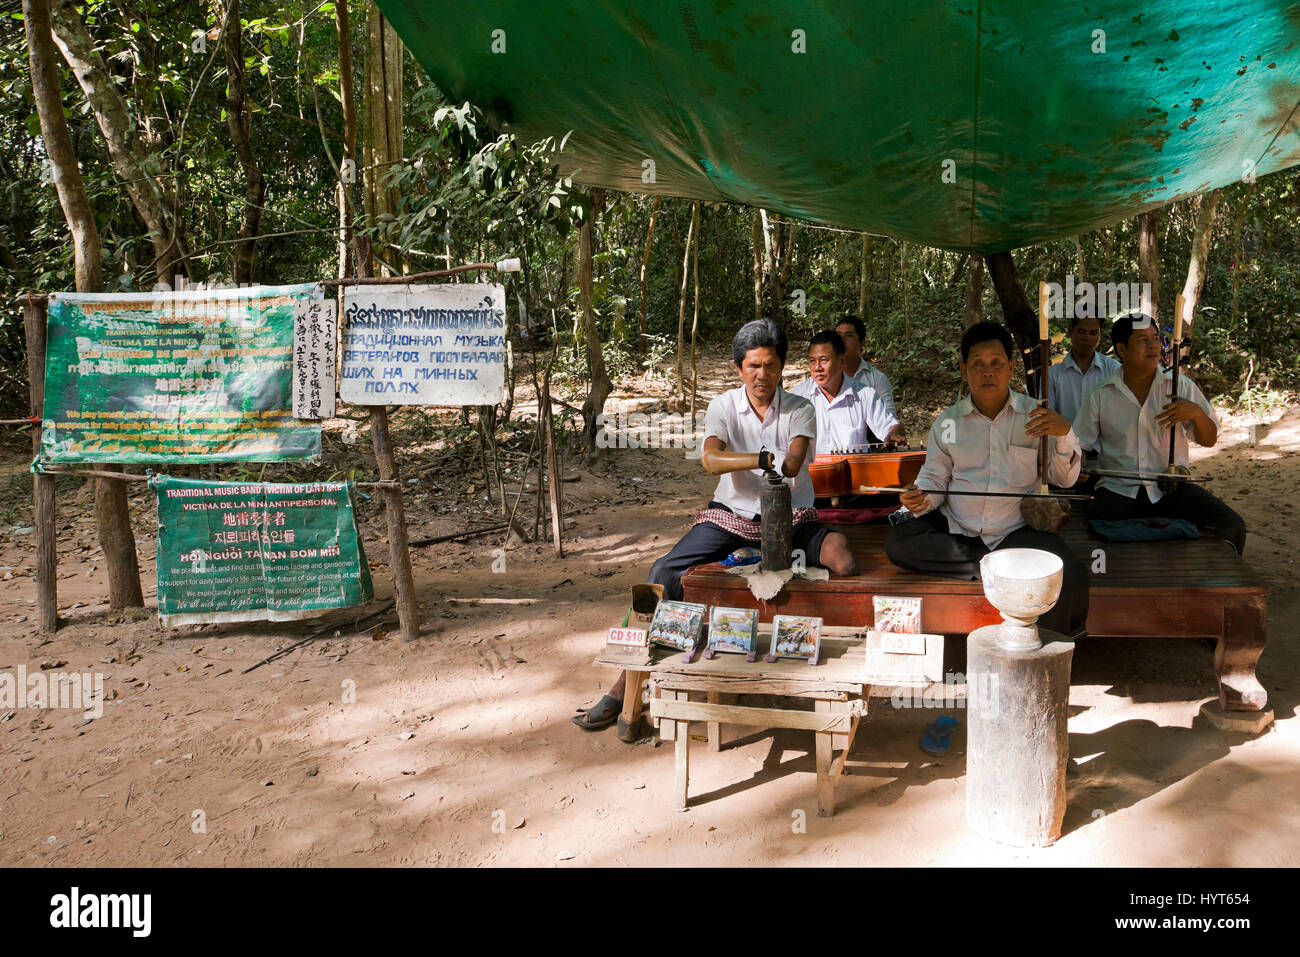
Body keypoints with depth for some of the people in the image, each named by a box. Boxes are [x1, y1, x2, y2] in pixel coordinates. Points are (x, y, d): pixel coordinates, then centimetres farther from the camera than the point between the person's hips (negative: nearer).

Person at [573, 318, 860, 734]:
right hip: (731, 514, 1)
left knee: (843, 558, -30)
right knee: (665, 573, -19)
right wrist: (765, 459, -34)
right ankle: (627, 685, -12)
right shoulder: (723, 407, 1)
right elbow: (710, 459, -20)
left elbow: (792, 463, -19)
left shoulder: (800, 410, 1)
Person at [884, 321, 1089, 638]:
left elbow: (1064, 479, 4)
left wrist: (1065, 433, -15)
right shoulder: (948, 422, 7)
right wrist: (921, 498, -14)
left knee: (1071, 578, -30)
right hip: (956, 528, 2)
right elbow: (935, 478, 10)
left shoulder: (1035, 415, 4)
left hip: (1017, 530, -1)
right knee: (897, 541, -26)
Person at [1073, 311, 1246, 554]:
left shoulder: (1181, 386, 7)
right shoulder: (1100, 397, 4)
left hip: (1171, 489, 1)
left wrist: (1196, 412, -11)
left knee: (1231, 526, -20)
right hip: (1118, 489, -1)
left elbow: (1209, 440, 10)